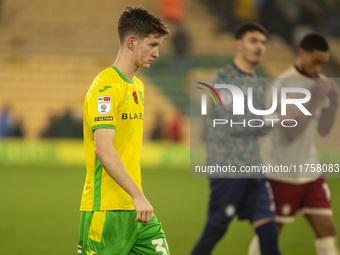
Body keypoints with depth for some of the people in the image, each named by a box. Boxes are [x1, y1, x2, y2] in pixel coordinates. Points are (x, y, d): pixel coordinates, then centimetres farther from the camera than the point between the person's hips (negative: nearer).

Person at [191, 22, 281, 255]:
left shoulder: (258, 83, 14)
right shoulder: (224, 78, -9)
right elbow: (231, 123, -19)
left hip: (253, 167, 7)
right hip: (227, 167, -7)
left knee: (268, 231, -3)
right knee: (215, 230, 1)